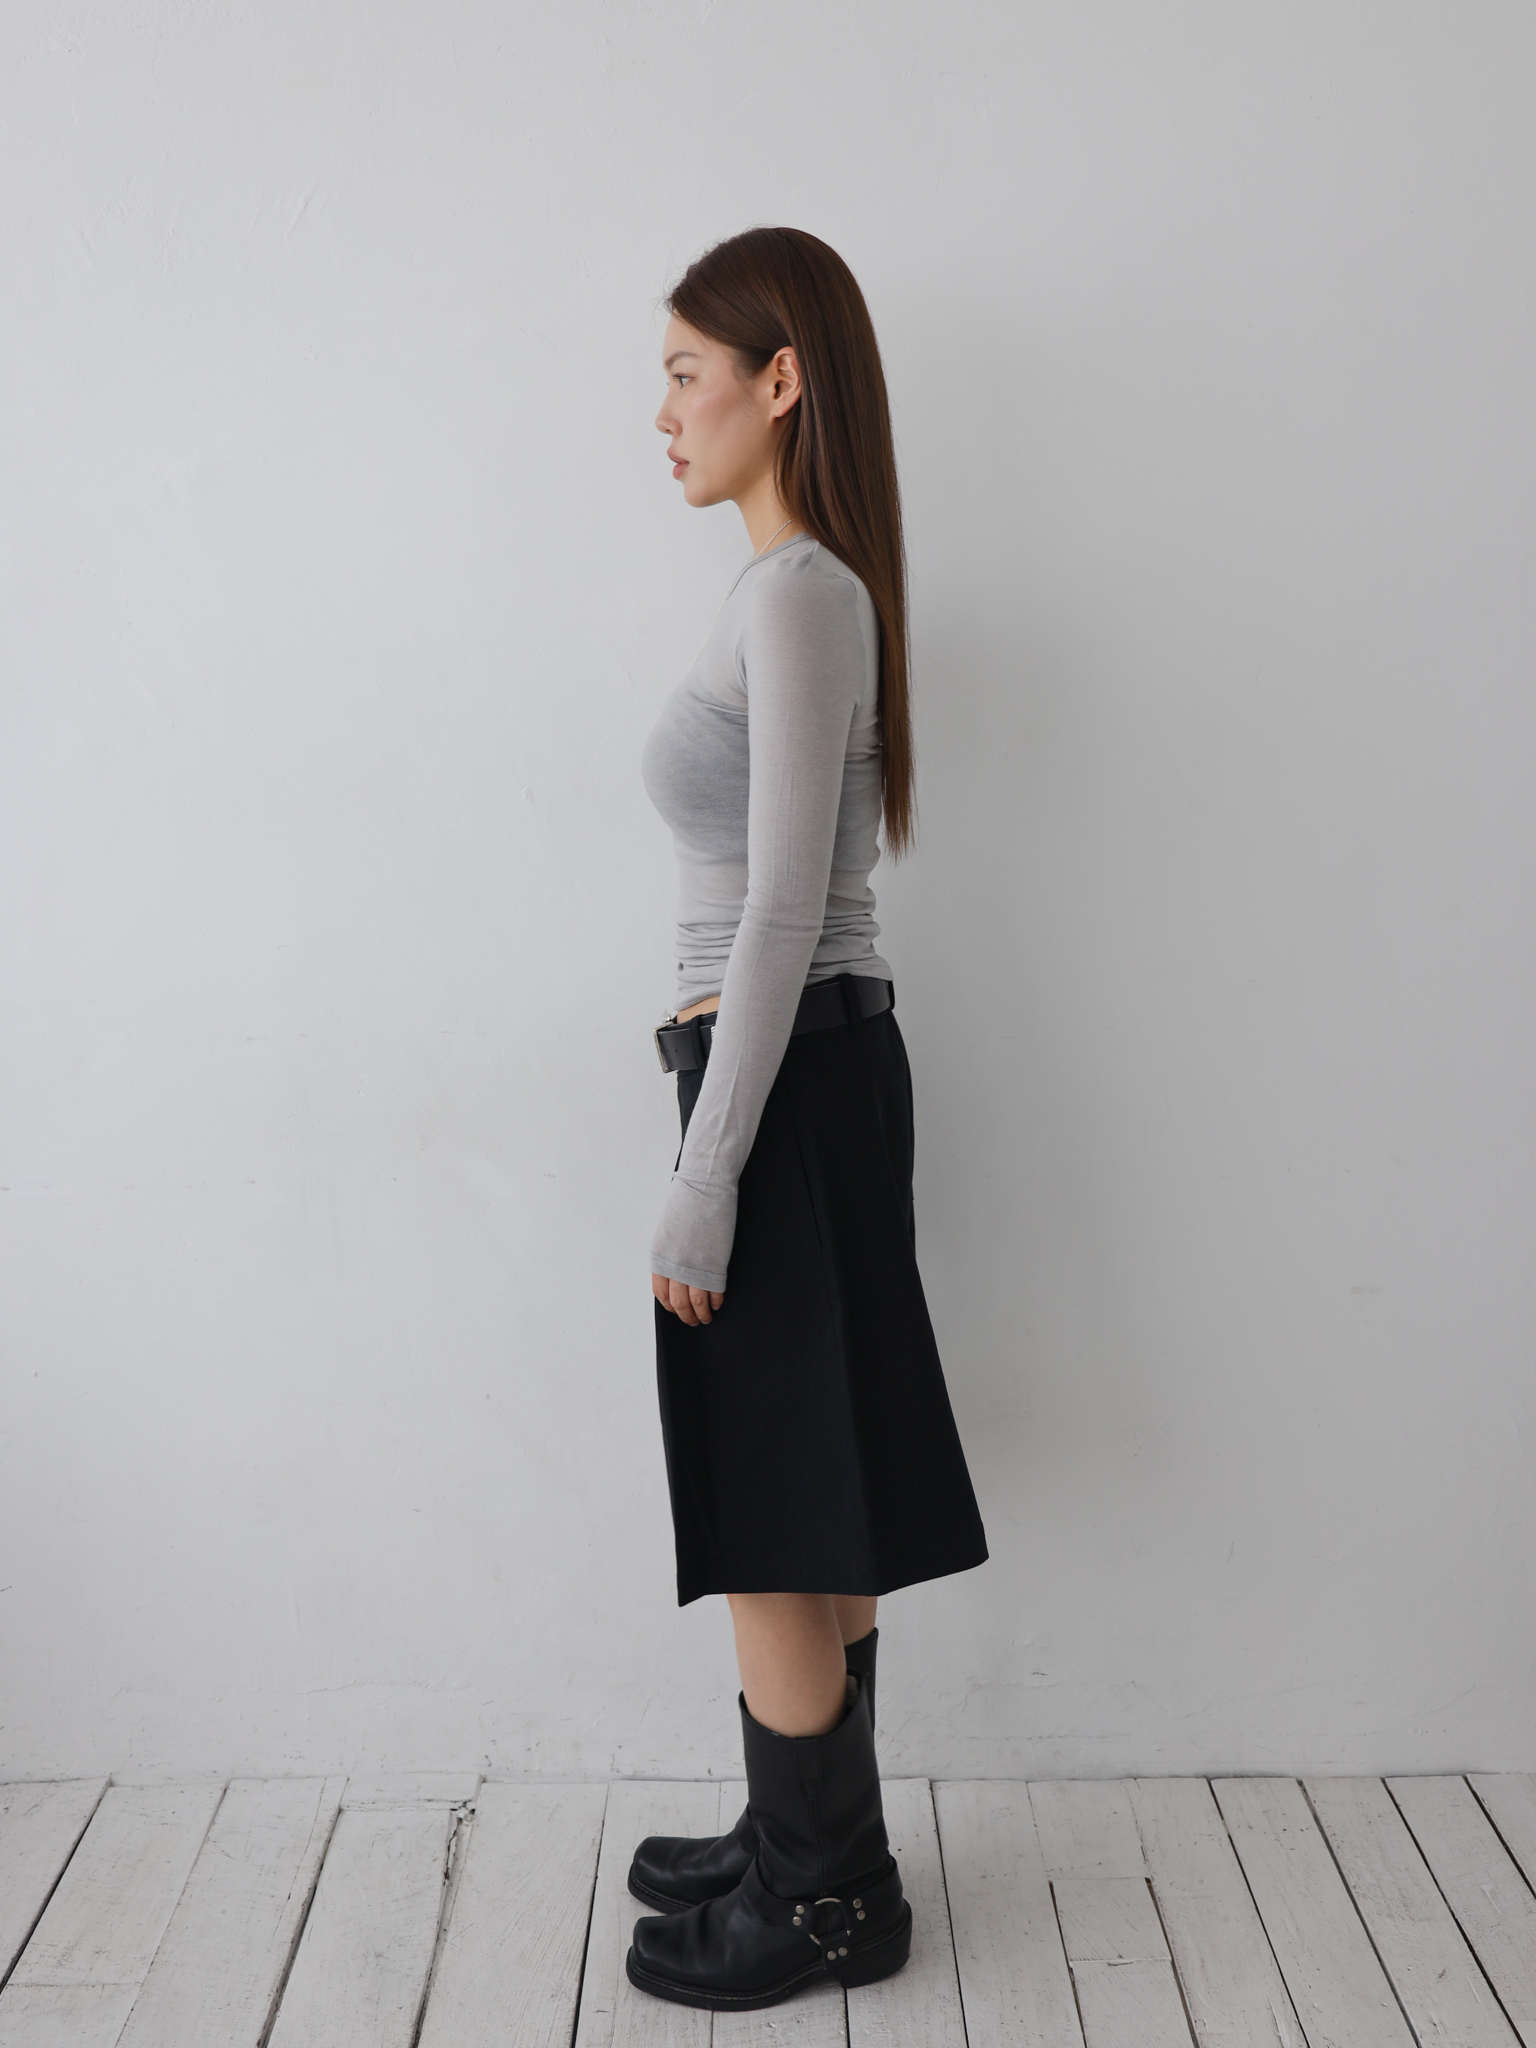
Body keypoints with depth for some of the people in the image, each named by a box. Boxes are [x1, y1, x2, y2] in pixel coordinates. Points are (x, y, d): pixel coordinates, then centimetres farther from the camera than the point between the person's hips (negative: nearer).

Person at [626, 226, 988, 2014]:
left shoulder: (797, 593, -14)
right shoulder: (801, 590, 15)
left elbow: (784, 908, -19)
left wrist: (703, 1180, -18)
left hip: (787, 1078, -10)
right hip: (803, 1071, 10)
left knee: (774, 1523, 3)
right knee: (793, 1514, 18)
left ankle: (821, 1900, 20)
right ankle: (804, 1848, 33)